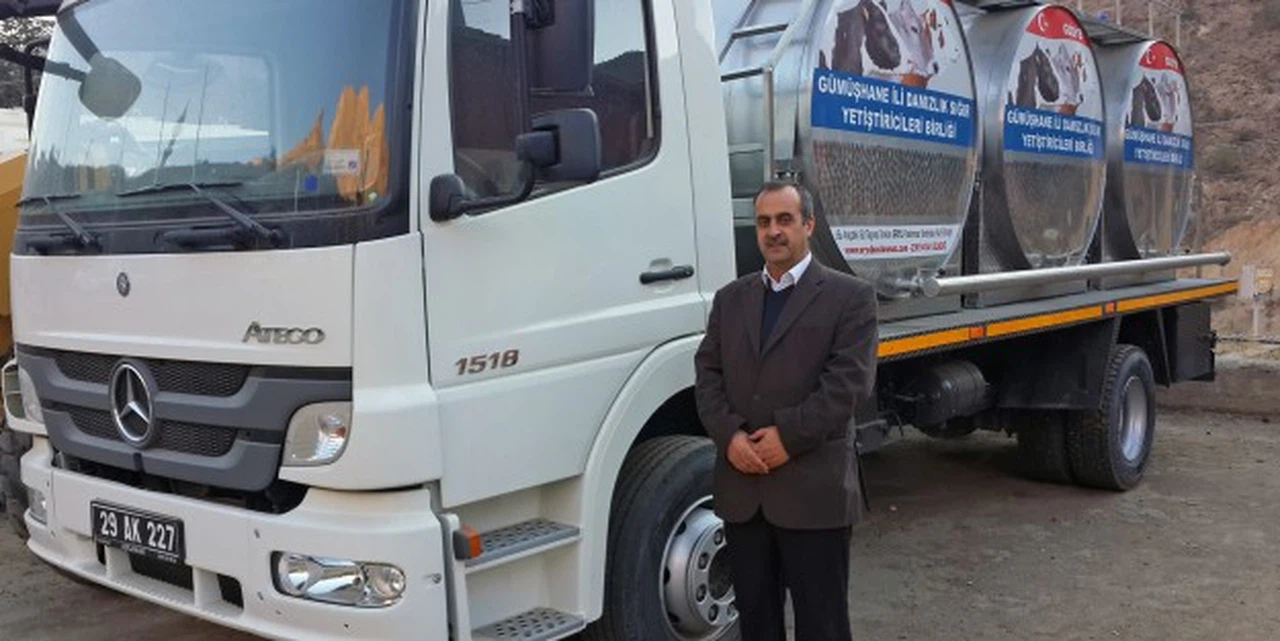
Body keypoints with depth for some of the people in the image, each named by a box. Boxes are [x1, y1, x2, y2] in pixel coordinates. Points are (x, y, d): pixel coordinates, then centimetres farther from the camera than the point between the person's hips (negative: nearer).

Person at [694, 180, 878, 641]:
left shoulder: (850, 296, 0)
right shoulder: (731, 299, 16)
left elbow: (849, 381, -10)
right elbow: (708, 373, 8)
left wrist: (788, 437, -16)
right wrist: (729, 435, -9)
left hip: (814, 489, -4)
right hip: (741, 489, 5)